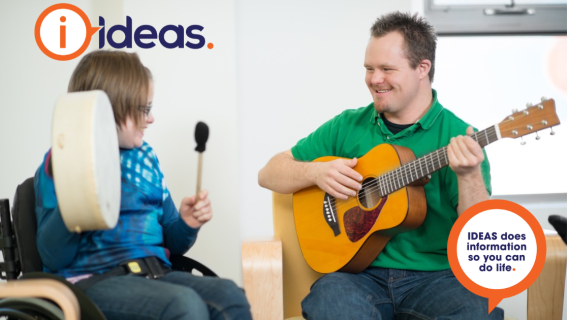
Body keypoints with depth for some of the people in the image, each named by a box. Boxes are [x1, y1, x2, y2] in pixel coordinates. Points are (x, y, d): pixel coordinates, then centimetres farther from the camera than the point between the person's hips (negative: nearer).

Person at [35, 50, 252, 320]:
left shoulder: (145, 157, 18)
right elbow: (53, 257, -9)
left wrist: (186, 224, 0)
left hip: (157, 274, 6)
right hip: (94, 280, -5)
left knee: (230, 295, -24)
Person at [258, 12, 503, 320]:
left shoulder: (459, 138, 1)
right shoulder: (347, 127, 10)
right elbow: (269, 173, 13)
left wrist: (469, 176, -25)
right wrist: (316, 172, -7)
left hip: (436, 276, 0)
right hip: (360, 272, 0)